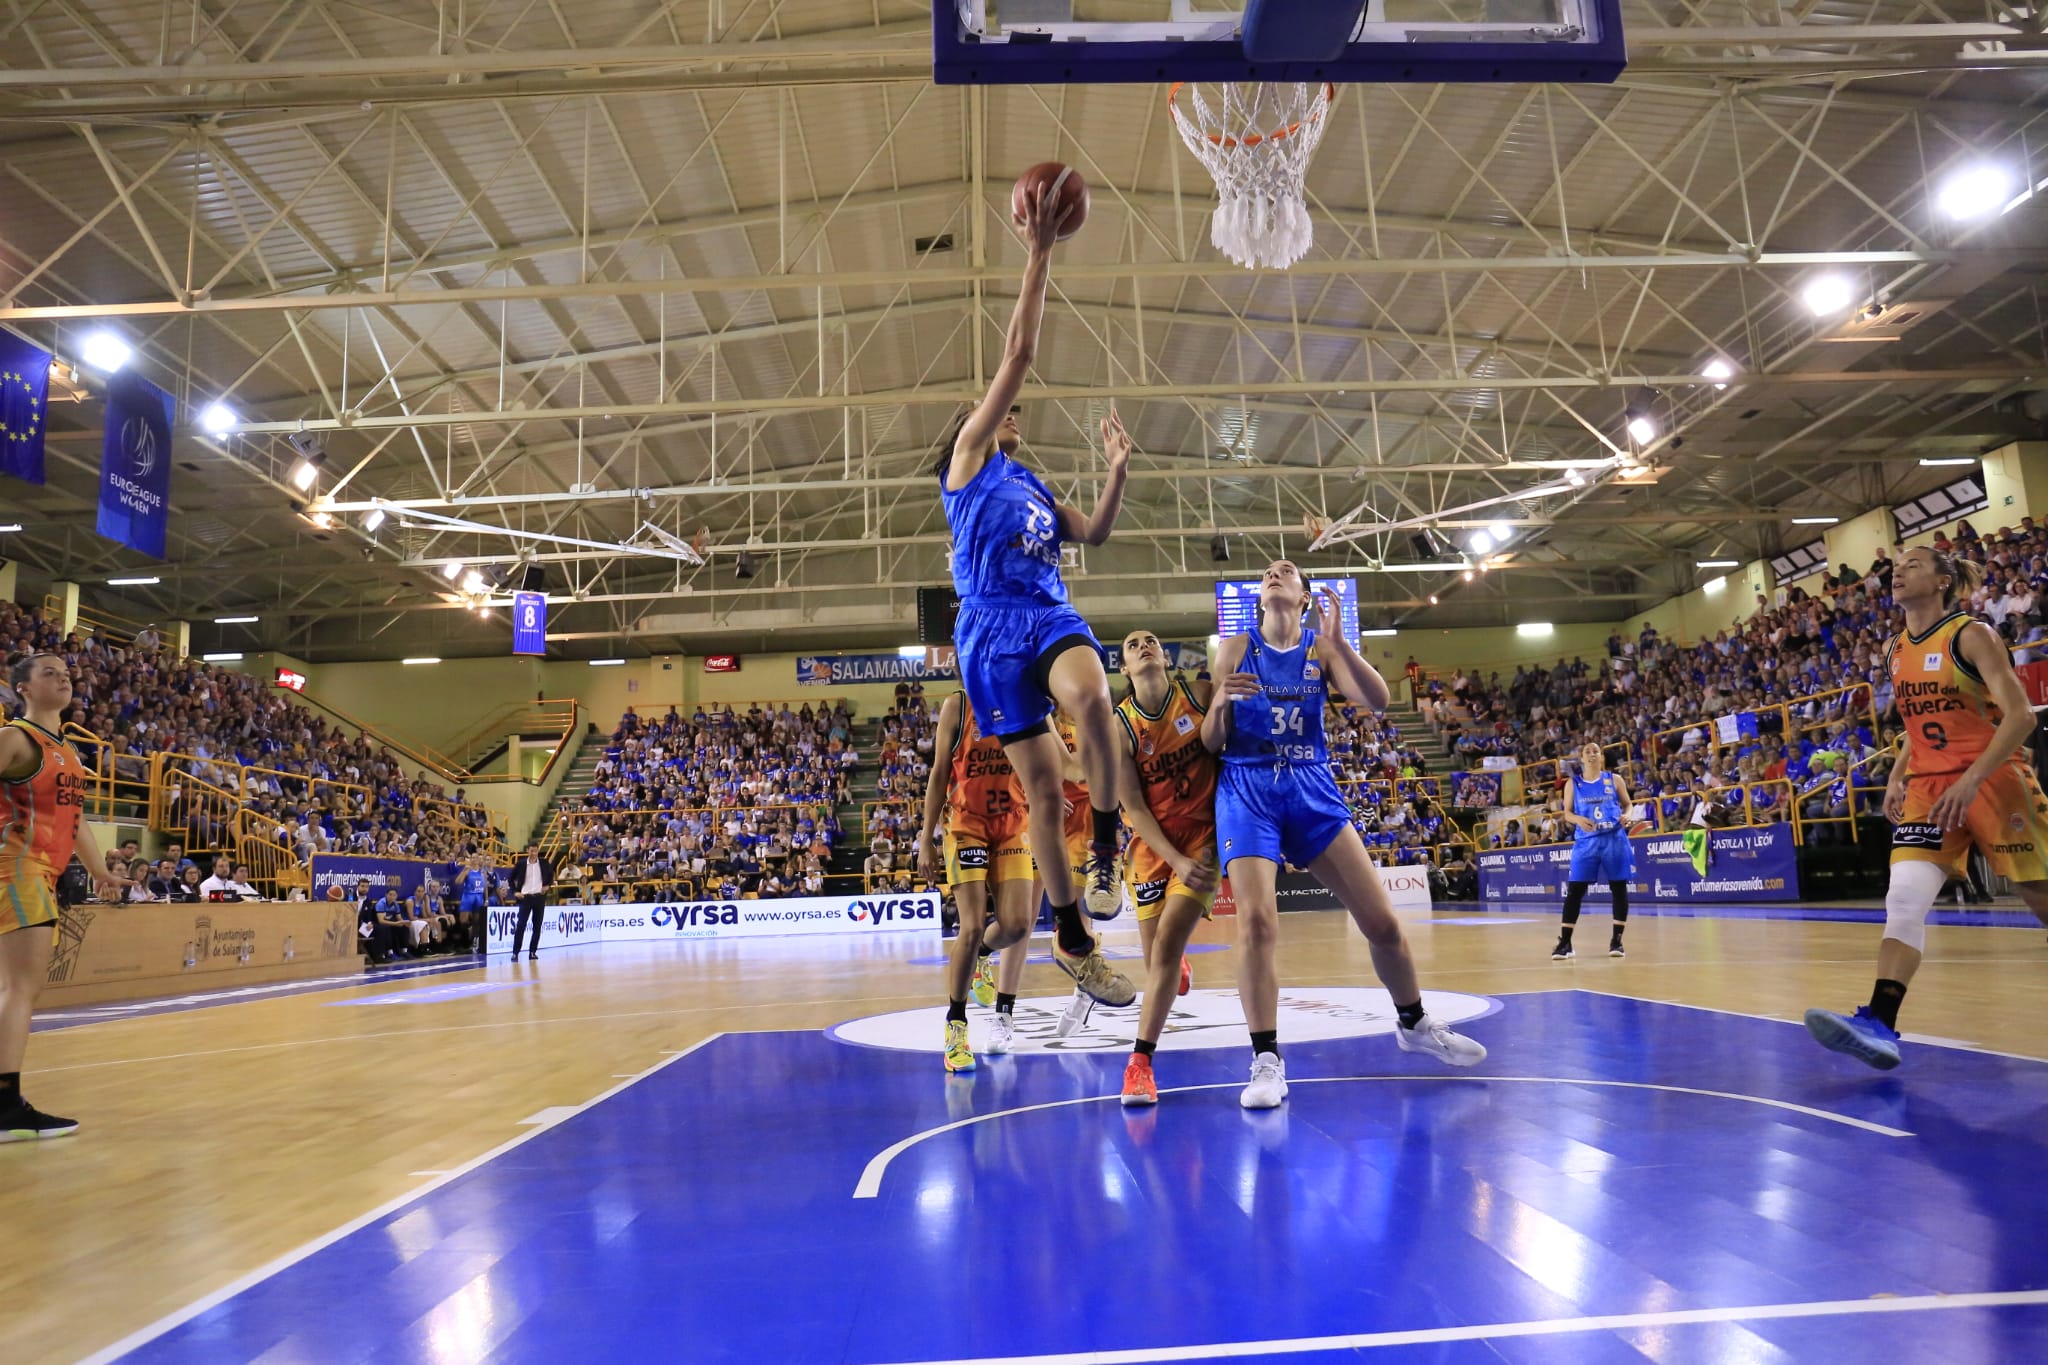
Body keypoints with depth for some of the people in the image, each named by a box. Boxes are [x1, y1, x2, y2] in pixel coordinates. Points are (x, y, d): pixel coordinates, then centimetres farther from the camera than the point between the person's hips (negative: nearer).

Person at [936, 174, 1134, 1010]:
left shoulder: (1034, 487, 26)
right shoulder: (969, 459, 9)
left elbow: (1094, 534, 21)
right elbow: (1018, 356, 2)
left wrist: (1118, 470, 8)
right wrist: (1038, 257, 0)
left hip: (1051, 614, 4)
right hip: (993, 625, -4)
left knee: (1092, 700, -33)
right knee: (1042, 786, -4)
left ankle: (1104, 847, -18)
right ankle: (1072, 941, 7)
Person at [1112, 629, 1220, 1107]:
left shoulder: (1201, 695, -6)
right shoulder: (1119, 725, -8)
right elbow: (1133, 807, -10)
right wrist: (1177, 861, -18)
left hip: (1203, 833, -1)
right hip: (1153, 842, 1)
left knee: (1167, 944, -15)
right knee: (1158, 956, 7)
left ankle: (1140, 1061, -9)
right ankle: (1179, 962, 47)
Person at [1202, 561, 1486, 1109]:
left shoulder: (1322, 649, 5)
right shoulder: (1236, 649, 2)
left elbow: (1377, 701, -10)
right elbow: (1211, 743, 2)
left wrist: (1339, 642, -21)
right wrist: (1221, 702, -19)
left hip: (1311, 788, 2)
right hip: (1246, 791, -2)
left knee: (1381, 919, 3)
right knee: (1256, 922, -18)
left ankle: (1414, 1023, 28)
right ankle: (1267, 1061, -7)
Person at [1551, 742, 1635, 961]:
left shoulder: (1615, 779, 6)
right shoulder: (1573, 784, 7)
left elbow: (1627, 805, 10)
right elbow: (1567, 813, 7)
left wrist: (1625, 816, -11)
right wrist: (1578, 819, -14)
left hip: (1614, 840, 0)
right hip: (1586, 842, 0)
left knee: (1619, 888, 3)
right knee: (1574, 891, -4)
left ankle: (1616, 940, 14)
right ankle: (1564, 942, 0)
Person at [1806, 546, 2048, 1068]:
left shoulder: (1970, 634, -8)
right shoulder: (1896, 649, 11)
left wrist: (1972, 779, -26)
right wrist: (1896, 777, 9)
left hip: (1994, 780, -5)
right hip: (1928, 788, 5)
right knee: (1903, 899, -12)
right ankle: (1880, 1022, -21)